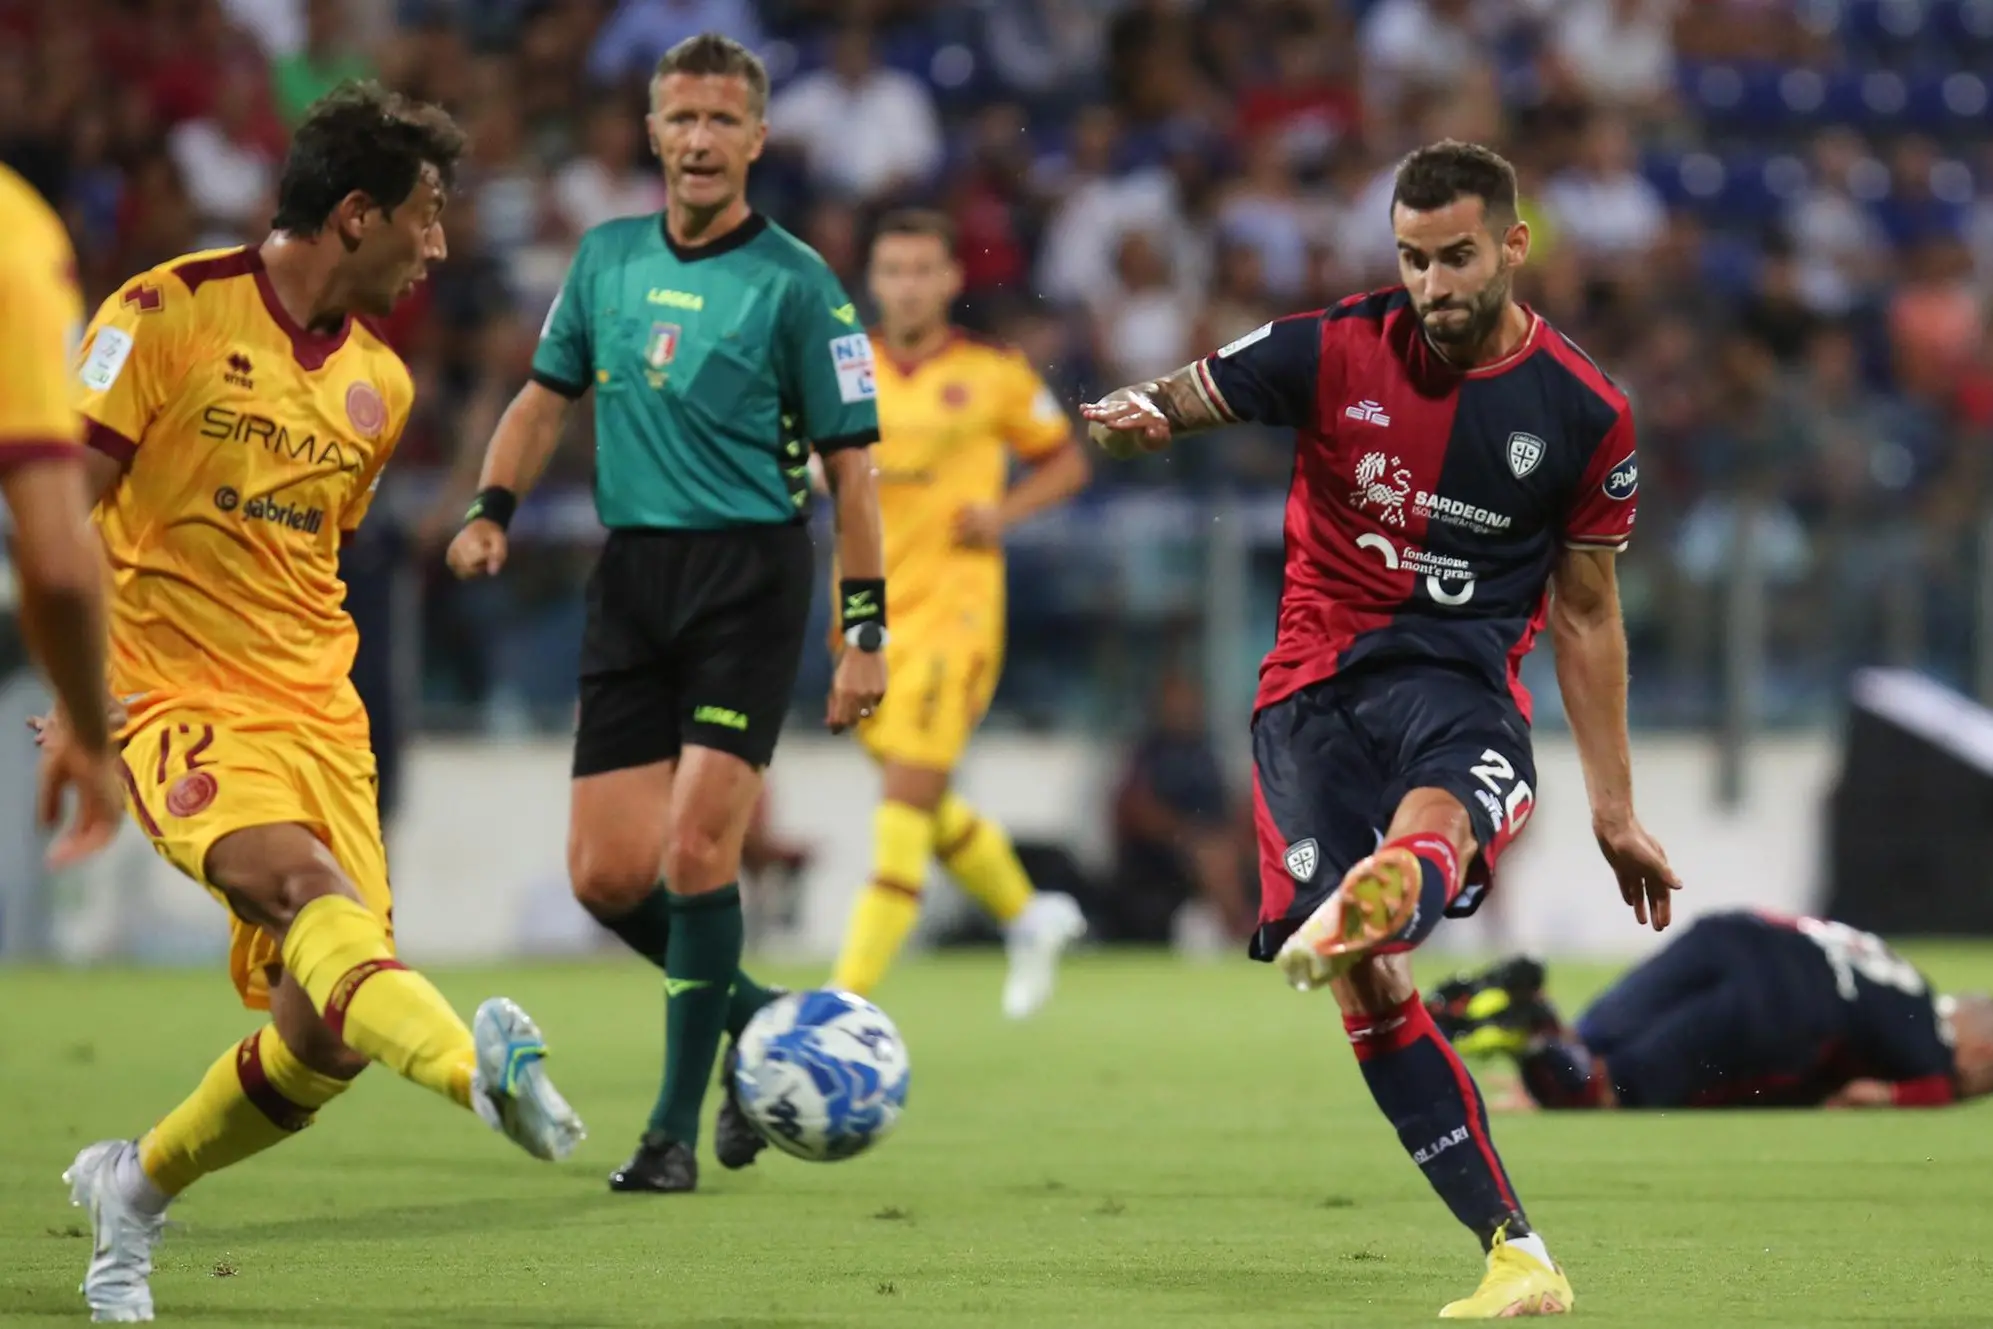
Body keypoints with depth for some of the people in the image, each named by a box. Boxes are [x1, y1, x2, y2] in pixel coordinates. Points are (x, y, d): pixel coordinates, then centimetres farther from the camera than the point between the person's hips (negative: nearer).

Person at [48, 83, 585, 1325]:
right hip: (180, 708, -6)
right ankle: (477, 1067, -61)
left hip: (321, 717, 6)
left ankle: (132, 1191, 22)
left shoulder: (379, 383, 13)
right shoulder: (170, 315, -6)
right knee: (302, 886, -34)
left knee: (321, 1040, -3)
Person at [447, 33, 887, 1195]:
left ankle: (677, 1129, -3)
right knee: (606, 875, -1)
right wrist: (494, 510, 6)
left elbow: (850, 461, -3)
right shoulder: (608, 258, 10)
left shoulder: (793, 281, -4)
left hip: (750, 575, -5)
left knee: (696, 848, -14)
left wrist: (867, 629, -8)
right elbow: (547, 396, 22)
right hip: (631, 576, 5)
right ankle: (755, 1016, 25)